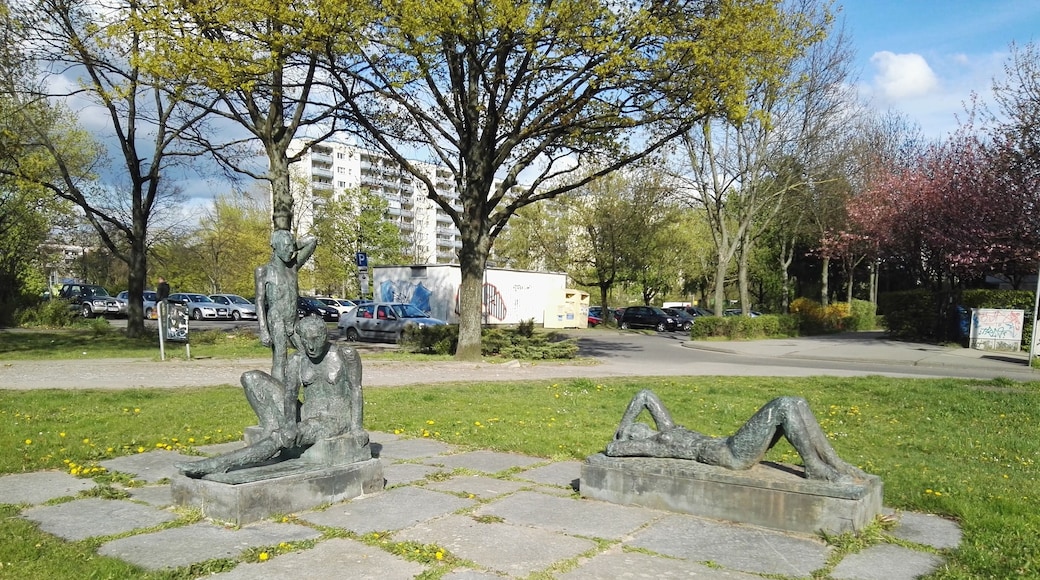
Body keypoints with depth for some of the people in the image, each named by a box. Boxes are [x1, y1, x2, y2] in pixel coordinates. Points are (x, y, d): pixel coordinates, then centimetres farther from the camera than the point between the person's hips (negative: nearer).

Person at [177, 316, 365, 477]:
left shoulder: (346, 355, -9)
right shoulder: (297, 360, 1)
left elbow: (356, 391, -6)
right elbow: (290, 394, -11)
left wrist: (356, 427, -15)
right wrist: (290, 422, -30)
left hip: (334, 421, -6)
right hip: (305, 416, 6)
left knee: (284, 437, -35)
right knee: (251, 378, -4)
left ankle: (219, 464, -32)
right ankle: (270, 429, -17)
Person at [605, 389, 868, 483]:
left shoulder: (666, 429, 21)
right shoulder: (657, 444, -2)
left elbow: (645, 395, 26)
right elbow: (612, 449, -12)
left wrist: (623, 426, 20)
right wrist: (622, 439, 9)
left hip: (734, 448, 9)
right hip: (734, 456, -9)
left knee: (797, 404, -4)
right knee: (783, 406, -22)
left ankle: (835, 463, -2)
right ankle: (815, 468, -14)